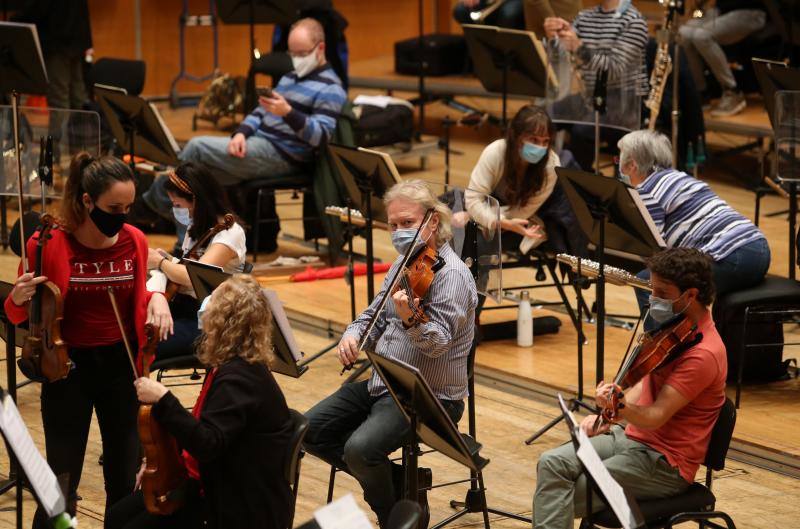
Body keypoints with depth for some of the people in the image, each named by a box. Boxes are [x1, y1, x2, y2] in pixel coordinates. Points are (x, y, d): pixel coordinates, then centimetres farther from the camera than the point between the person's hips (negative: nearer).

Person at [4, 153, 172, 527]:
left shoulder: (134, 241, -4)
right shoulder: (48, 245, -15)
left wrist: (155, 299, -8)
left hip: (121, 366, 3)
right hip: (68, 366, -3)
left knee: (125, 481, 10)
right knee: (61, 485, -3)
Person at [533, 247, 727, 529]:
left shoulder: (703, 354, -21)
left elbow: (655, 417, -25)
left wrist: (620, 407, -45)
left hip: (665, 463, -9)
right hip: (631, 435, 9)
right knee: (552, 463, -13)